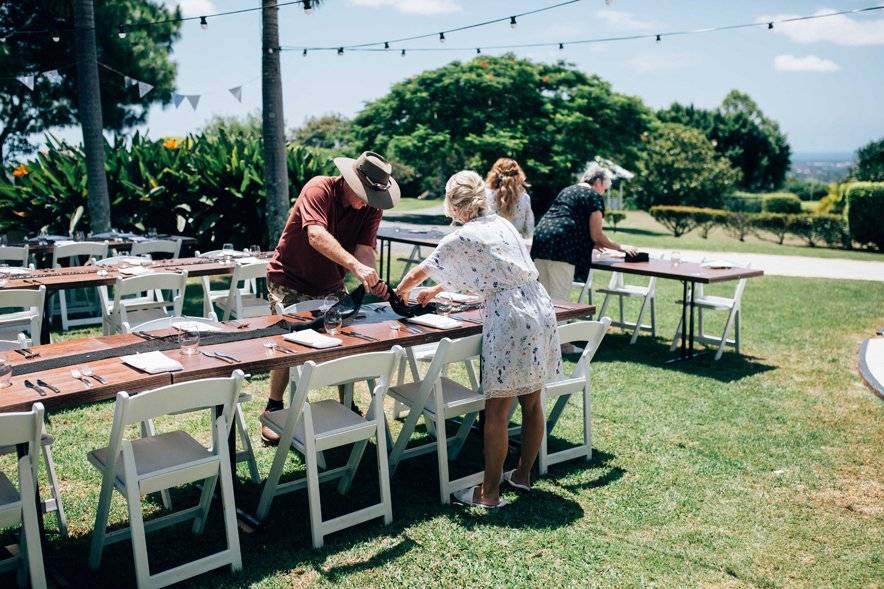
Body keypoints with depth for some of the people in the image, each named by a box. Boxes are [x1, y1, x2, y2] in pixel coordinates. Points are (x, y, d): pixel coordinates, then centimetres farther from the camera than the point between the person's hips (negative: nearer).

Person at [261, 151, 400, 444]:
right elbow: (316, 236, -40)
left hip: (331, 285, 5)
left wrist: (373, 280, -39)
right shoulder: (319, 189, -24)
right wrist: (355, 266, -52)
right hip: (290, 280, -5)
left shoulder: (372, 206, -8)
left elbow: (364, 249, -17)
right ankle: (274, 411, 8)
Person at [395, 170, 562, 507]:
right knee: (532, 402, 16)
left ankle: (490, 492, 8)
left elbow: (420, 272, 11)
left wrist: (401, 291, 32)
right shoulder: (502, 224, 17)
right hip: (540, 310, 8)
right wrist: (435, 291, 40)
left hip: (510, 318, -8)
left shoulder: (461, 238, -4)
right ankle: (523, 474, 31)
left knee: (496, 410, 0)